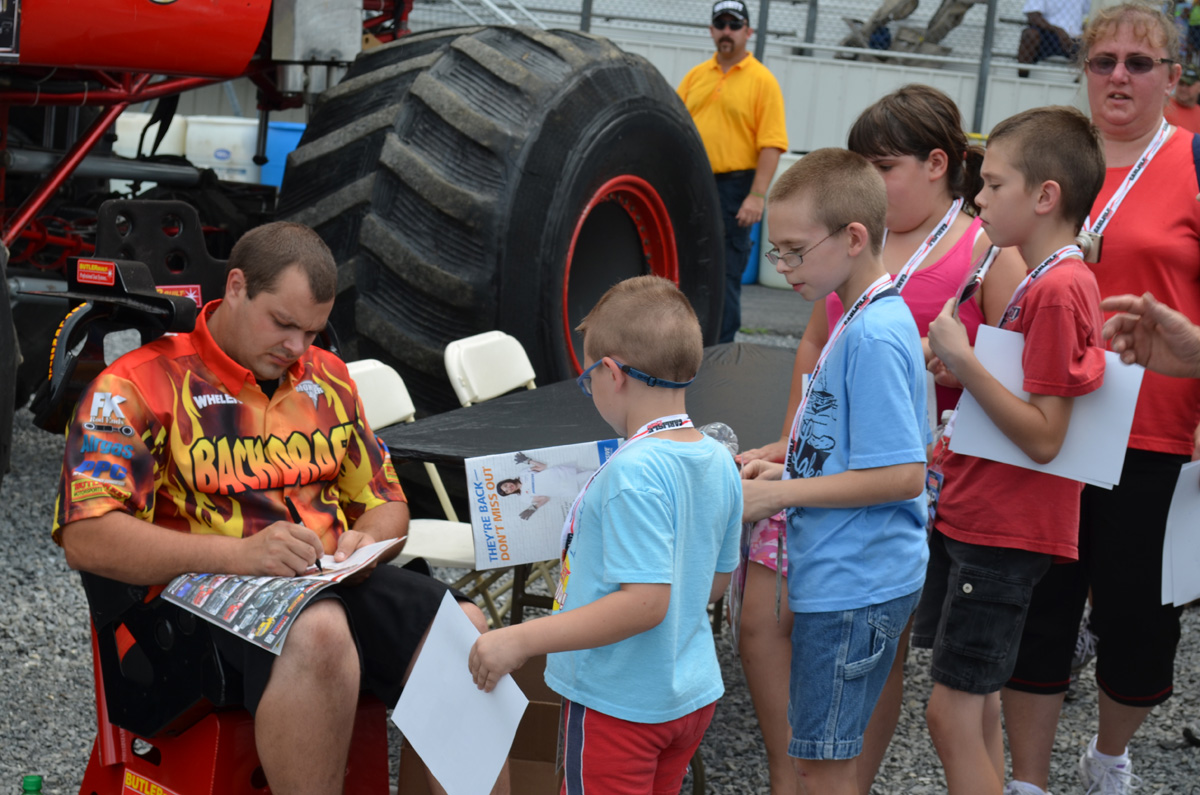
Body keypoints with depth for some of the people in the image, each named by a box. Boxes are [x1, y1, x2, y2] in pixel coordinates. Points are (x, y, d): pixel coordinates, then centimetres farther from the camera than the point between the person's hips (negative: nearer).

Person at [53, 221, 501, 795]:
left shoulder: (327, 377, 19)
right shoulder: (143, 383, -1)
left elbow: (386, 503, 25)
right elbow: (86, 538, -12)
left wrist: (368, 539, -2)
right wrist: (236, 554, -23)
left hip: (337, 582, 6)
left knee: (468, 628, -21)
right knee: (319, 632, -38)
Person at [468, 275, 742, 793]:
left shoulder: (634, 473, -26)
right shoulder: (719, 462, 0)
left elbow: (645, 601, -31)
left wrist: (520, 640, -29)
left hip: (621, 704, -8)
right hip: (694, 694, 8)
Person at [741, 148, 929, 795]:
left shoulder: (874, 336, -21)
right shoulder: (864, 319, 10)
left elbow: (903, 475, -24)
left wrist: (781, 494, -18)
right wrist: (787, 473, 9)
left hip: (855, 586, -10)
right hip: (840, 574, 10)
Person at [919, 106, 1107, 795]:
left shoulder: (1060, 289, -18)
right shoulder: (1045, 280, 12)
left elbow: (1044, 436, -22)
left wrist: (964, 361, -22)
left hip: (1005, 532, -10)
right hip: (975, 518, 10)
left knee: (952, 712, -6)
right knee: (979, 711, 16)